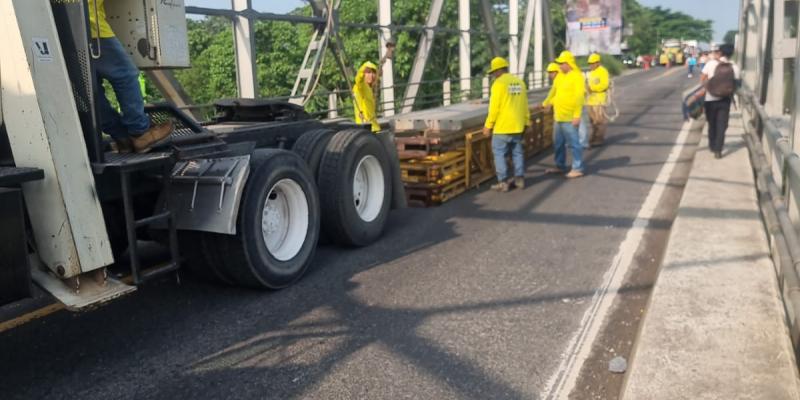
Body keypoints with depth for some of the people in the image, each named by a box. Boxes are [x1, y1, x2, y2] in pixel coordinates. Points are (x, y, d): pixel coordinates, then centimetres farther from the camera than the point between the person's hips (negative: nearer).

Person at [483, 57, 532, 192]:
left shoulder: (499, 83, -13)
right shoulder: (519, 82, 9)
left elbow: (494, 107, -16)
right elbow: (525, 105, 12)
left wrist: (488, 125, -10)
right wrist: (527, 121, 20)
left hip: (502, 126, -7)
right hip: (517, 125, 7)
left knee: (499, 153, 0)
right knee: (517, 152, 14)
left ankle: (503, 182, -1)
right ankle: (519, 179, 18)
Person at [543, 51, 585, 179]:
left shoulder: (577, 76, -13)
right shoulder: (560, 76, 12)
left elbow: (580, 97, -18)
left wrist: (577, 115, -21)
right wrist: (548, 102, 20)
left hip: (570, 118, -9)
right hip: (558, 116, 9)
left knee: (573, 143, -3)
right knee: (558, 143, 15)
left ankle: (578, 169, 5)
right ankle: (560, 166, 28)